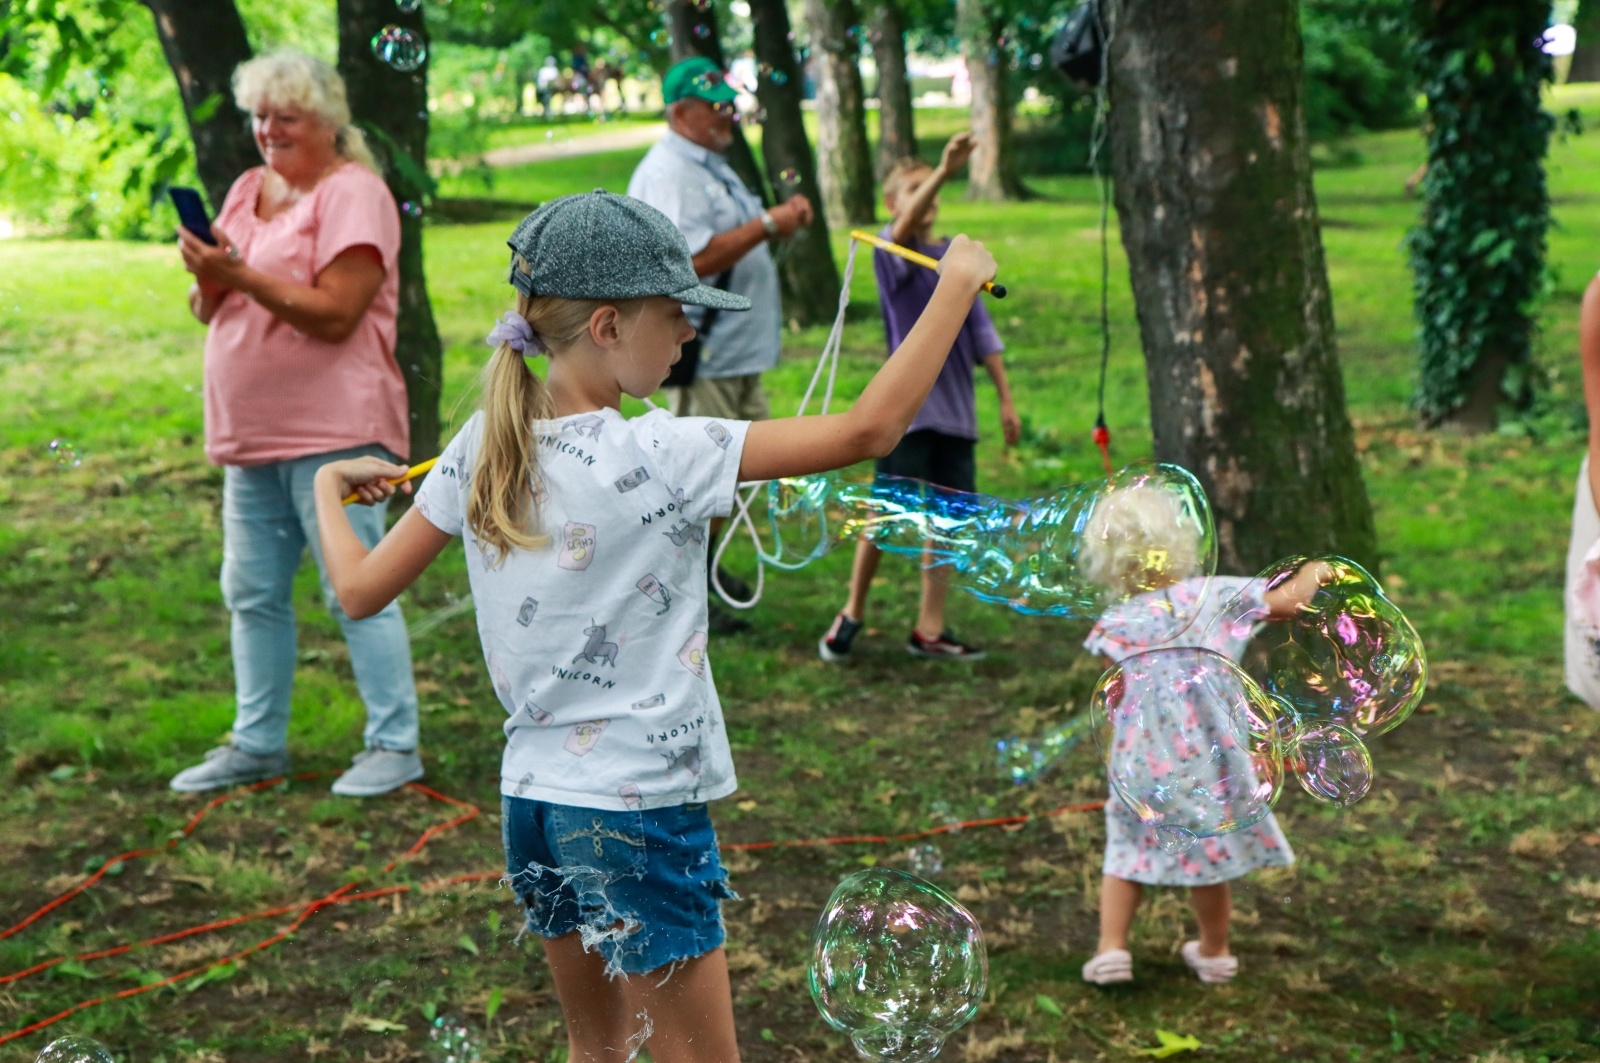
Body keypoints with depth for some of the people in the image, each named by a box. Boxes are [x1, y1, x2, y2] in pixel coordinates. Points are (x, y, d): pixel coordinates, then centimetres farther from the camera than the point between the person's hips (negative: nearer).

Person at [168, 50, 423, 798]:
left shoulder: (353, 193, -9)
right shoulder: (248, 189, 14)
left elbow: (335, 314, -19)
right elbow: (209, 312, 14)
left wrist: (242, 273, -22)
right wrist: (207, 277, -8)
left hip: (333, 431, -8)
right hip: (250, 432, 8)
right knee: (253, 594, 12)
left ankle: (394, 744, 4)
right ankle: (258, 742, 23)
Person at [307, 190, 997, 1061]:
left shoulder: (482, 448, -1)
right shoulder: (655, 458, -19)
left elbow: (362, 589, 5)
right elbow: (868, 429, -20)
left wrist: (331, 490, 25)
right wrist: (959, 283, -11)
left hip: (532, 801, 7)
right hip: (639, 813, -7)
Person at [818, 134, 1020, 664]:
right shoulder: (892, 253, -5)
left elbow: (982, 332, 14)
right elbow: (903, 228, -30)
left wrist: (1006, 397, 11)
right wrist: (943, 171, -44)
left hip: (956, 410, 5)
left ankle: (930, 628, 13)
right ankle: (852, 611, 15)